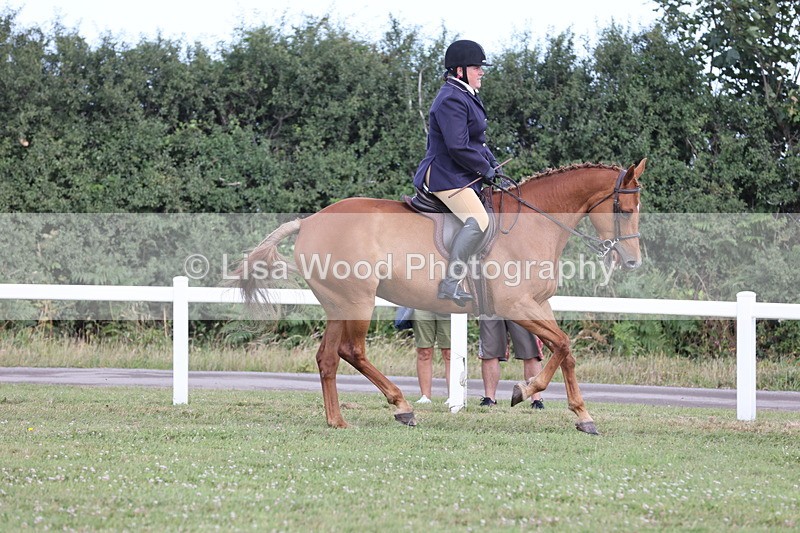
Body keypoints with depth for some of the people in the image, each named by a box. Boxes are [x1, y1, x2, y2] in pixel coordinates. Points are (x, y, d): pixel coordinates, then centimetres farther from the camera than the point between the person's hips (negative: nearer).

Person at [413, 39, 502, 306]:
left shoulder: (466, 96, 20)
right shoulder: (452, 99, -16)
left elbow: (478, 142, 26)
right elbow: (458, 147, -23)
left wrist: (493, 164, 11)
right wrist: (486, 170, -13)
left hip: (462, 176, 12)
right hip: (446, 176, -12)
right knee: (478, 220, -28)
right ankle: (451, 282, -33)